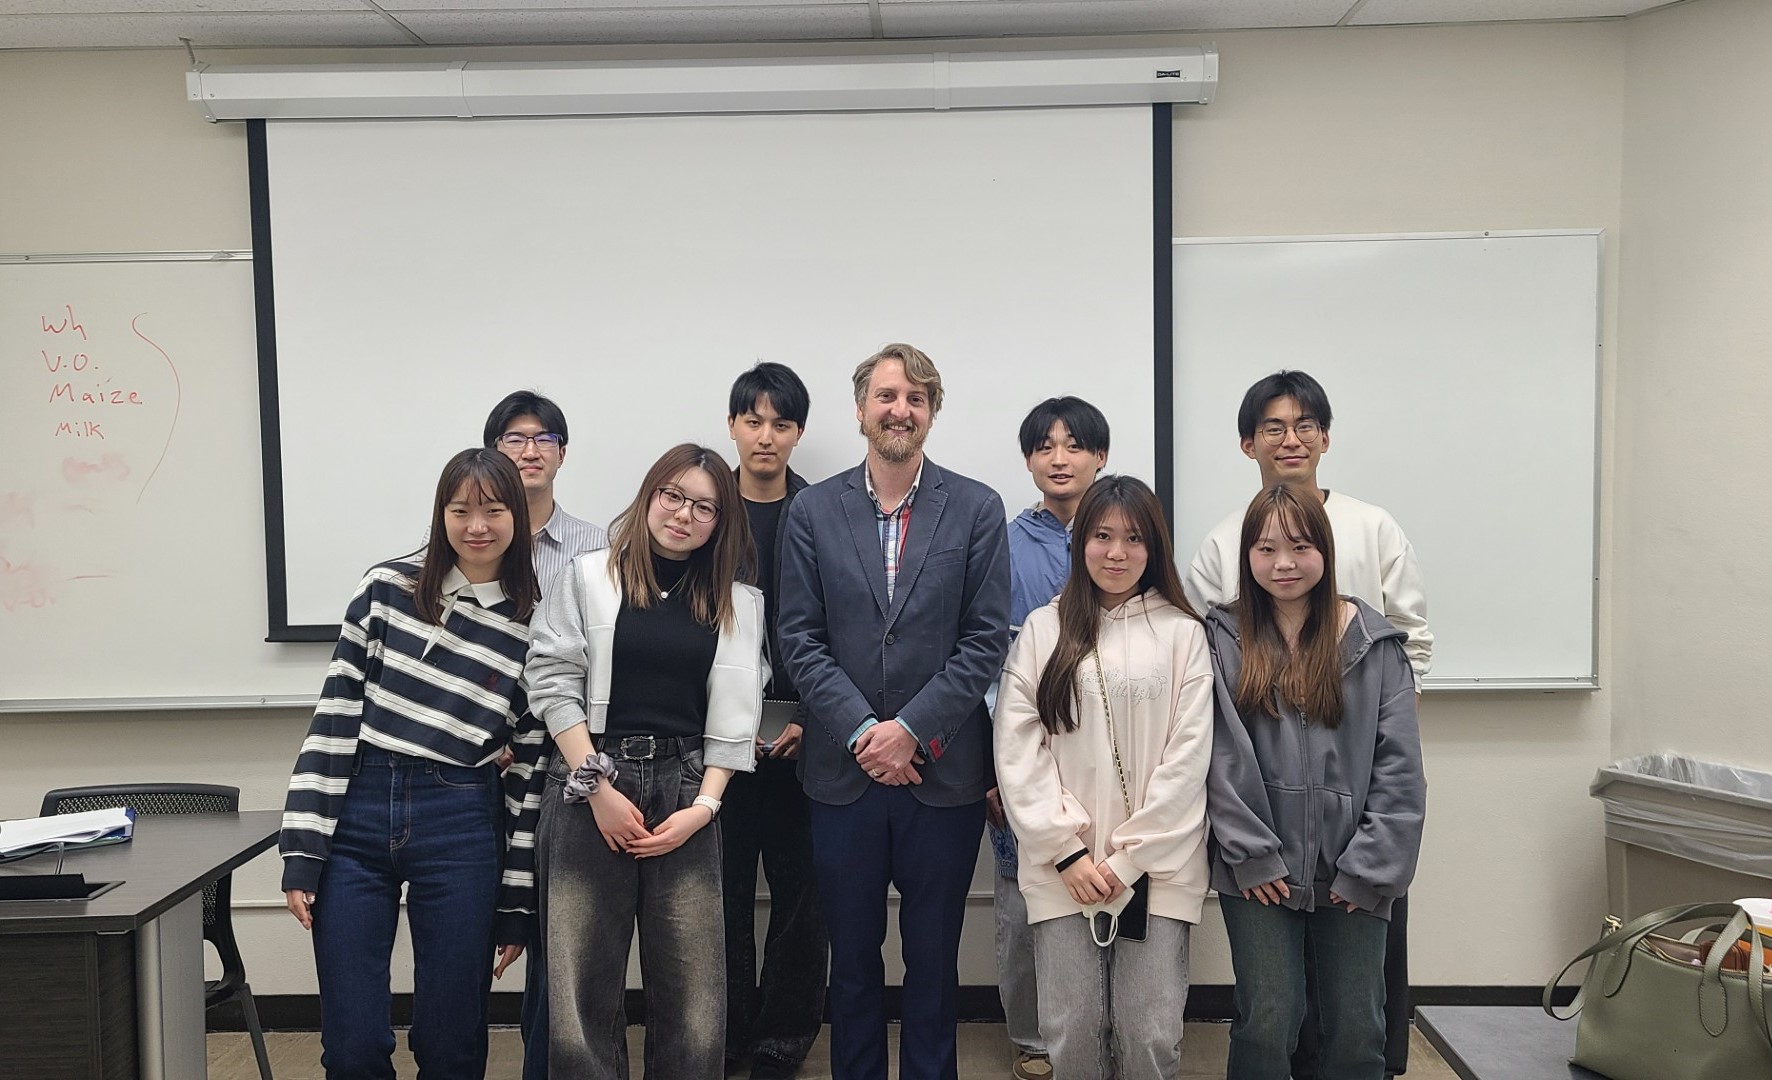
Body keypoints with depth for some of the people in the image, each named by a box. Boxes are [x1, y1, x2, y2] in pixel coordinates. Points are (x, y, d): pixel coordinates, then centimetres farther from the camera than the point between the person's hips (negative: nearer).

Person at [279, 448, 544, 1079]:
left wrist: (517, 903, 4)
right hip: (357, 818, 0)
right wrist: (301, 854, -4)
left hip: (461, 832, 0)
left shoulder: (532, 627, 2)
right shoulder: (388, 587, 2)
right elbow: (335, 714, 0)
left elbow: (532, 767, 4)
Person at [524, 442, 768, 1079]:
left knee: (691, 987, 3)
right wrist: (599, 787, -8)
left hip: (687, 791, 2)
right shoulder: (589, 577, 4)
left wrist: (704, 805, -6)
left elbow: (734, 714, 5)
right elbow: (551, 682, -3)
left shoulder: (736, 601, 10)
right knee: (583, 981, 2)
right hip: (589, 784, -1)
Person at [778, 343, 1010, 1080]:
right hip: (842, 771, 1)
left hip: (943, 772, -1)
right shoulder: (813, 510, 2)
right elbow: (799, 638, -1)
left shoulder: (977, 509, -1)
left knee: (934, 958, 12)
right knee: (852, 956, 14)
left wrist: (911, 729, -12)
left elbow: (986, 640, -4)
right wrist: (863, 731, -11)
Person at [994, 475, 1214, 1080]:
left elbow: (1188, 757, -2)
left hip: (1157, 867, 0)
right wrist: (1067, 852, -6)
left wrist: (1129, 857, -7)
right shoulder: (1043, 631, 5)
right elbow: (1018, 751, 0)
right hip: (1063, 867, 1)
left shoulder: (1181, 633, 3)